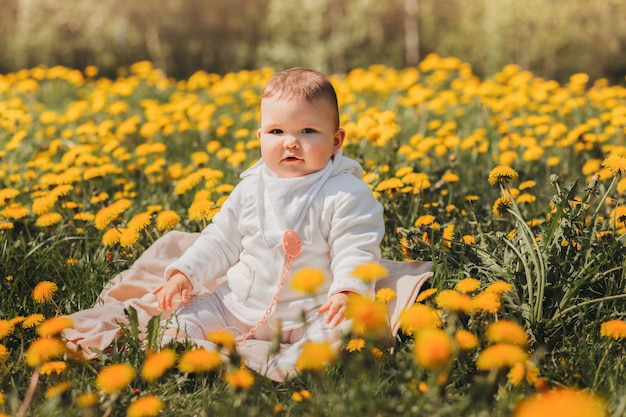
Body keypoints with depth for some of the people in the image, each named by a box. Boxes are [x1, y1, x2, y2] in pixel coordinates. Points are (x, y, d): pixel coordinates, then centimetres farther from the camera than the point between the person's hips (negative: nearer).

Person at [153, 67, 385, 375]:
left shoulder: (347, 194, -10)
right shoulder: (250, 189, 6)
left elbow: (357, 250, -16)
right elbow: (221, 240, 15)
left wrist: (348, 291, -34)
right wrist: (186, 272, 4)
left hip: (314, 311, -5)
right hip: (241, 305, 5)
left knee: (343, 330, -33)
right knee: (186, 321, -3)